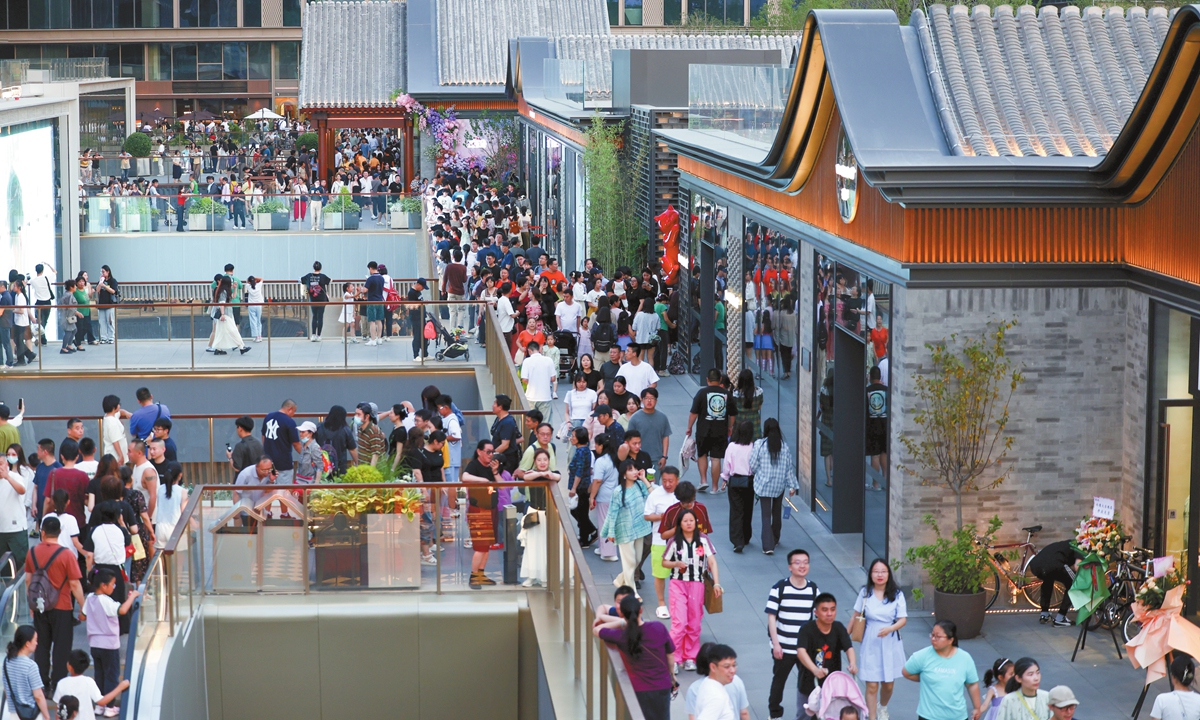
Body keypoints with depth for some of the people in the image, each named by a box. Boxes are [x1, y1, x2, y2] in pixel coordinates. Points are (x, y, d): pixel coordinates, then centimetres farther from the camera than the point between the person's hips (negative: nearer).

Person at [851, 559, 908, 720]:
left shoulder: (897, 594, -6)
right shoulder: (865, 593, -3)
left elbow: (903, 619, -7)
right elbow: (856, 616, 7)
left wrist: (889, 629, -25)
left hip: (890, 643, 0)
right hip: (870, 643, 0)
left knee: (888, 684, 11)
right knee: (872, 686, -4)